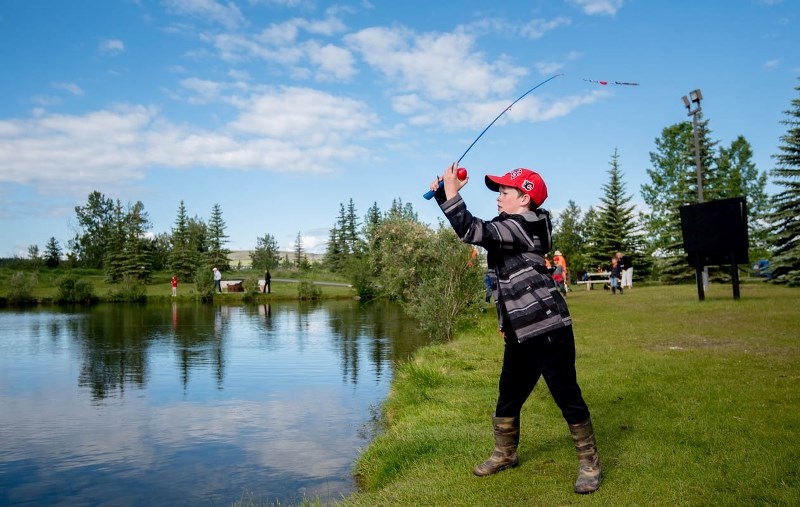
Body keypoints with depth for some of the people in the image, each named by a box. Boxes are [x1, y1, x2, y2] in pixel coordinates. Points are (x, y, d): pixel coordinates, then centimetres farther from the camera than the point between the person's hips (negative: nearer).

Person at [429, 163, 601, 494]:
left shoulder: (523, 226, -17)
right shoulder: (509, 227, 14)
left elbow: (472, 231, -27)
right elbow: (475, 230, 22)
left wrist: (451, 191, -20)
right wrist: (442, 195, 12)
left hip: (548, 328, -10)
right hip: (520, 333, 10)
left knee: (567, 397, 0)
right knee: (508, 396, 16)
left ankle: (589, 463, 16)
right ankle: (505, 455, 34)